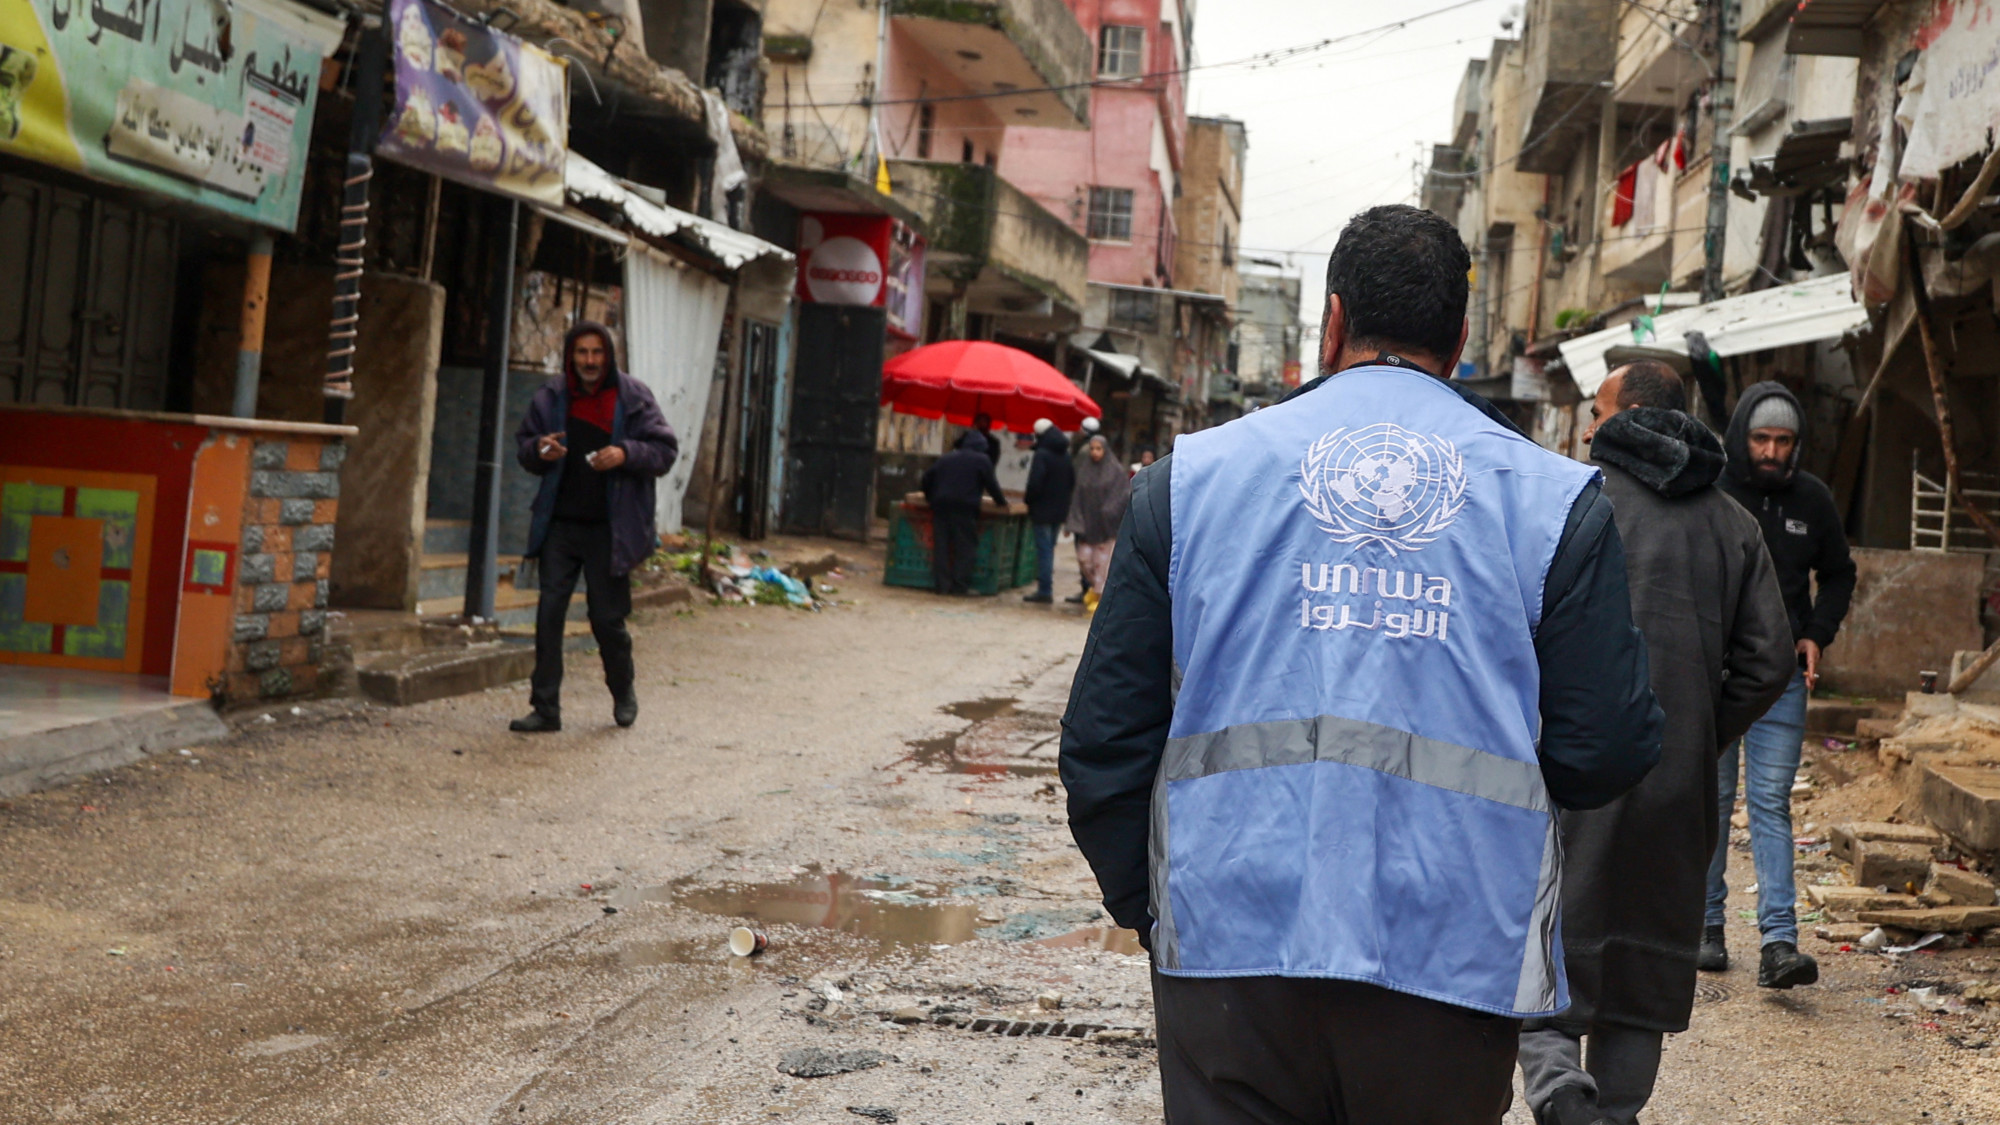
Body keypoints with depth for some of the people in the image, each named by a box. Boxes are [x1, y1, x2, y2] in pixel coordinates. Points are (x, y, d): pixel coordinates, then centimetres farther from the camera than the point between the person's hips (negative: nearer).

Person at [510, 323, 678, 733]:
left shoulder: (633, 398, -3)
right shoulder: (551, 397, 5)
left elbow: (666, 449, -3)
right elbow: (524, 443, 14)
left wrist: (626, 454, -21)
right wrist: (538, 451, -9)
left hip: (609, 529, -3)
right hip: (559, 525, 3)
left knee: (608, 617, 4)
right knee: (549, 612, -1)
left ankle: (623, 692, 31)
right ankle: (545, 707, 6)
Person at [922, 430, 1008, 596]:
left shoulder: (945, 458, 20)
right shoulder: (982, 460, 5)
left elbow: (927, 477, 19)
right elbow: (991, 483, 5)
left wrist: (929, 496, 32)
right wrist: (1001, 501, 18)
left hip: (941, 505, 5)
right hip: (965, 507, -5)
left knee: (941, 545, 5)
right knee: (965, 547, -1)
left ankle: (942, 584, 3)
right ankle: (960, 585, -4)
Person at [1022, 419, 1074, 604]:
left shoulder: (1042, 454, -15)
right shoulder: (1066, 455, 9)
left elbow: (1035, 483, -21)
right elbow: (1072, 483, 12)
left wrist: (1028, 499, -5)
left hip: (1043, 510, -7)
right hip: (1060, 510, 7)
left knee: (1043, 549, -3)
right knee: (1049, 548, 15)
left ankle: (1044, 590, -4)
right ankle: (1046, 588, 18)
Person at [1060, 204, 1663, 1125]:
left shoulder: (1192, 474, 4)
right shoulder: (1557, 499, 3)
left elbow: (1105, 737, 3)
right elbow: (1607, 751, -1)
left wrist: (1145, 905, 16)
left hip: (1231, 948, 0)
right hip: (1454, 955, 0)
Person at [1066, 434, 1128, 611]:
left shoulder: (1116, 471, -3)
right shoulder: (1084, 471, 8)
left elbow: (1126, 495, -8)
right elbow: (1078, 498, 6)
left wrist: (1109, 511, -19)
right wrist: (1076, 522, -3)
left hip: (1106, 526, -4)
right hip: (1087, 524, 4)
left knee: (1102, 561, -2)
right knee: (1084, 558, 2)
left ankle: (1099, 595, 9)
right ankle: (1094, 586, 27)